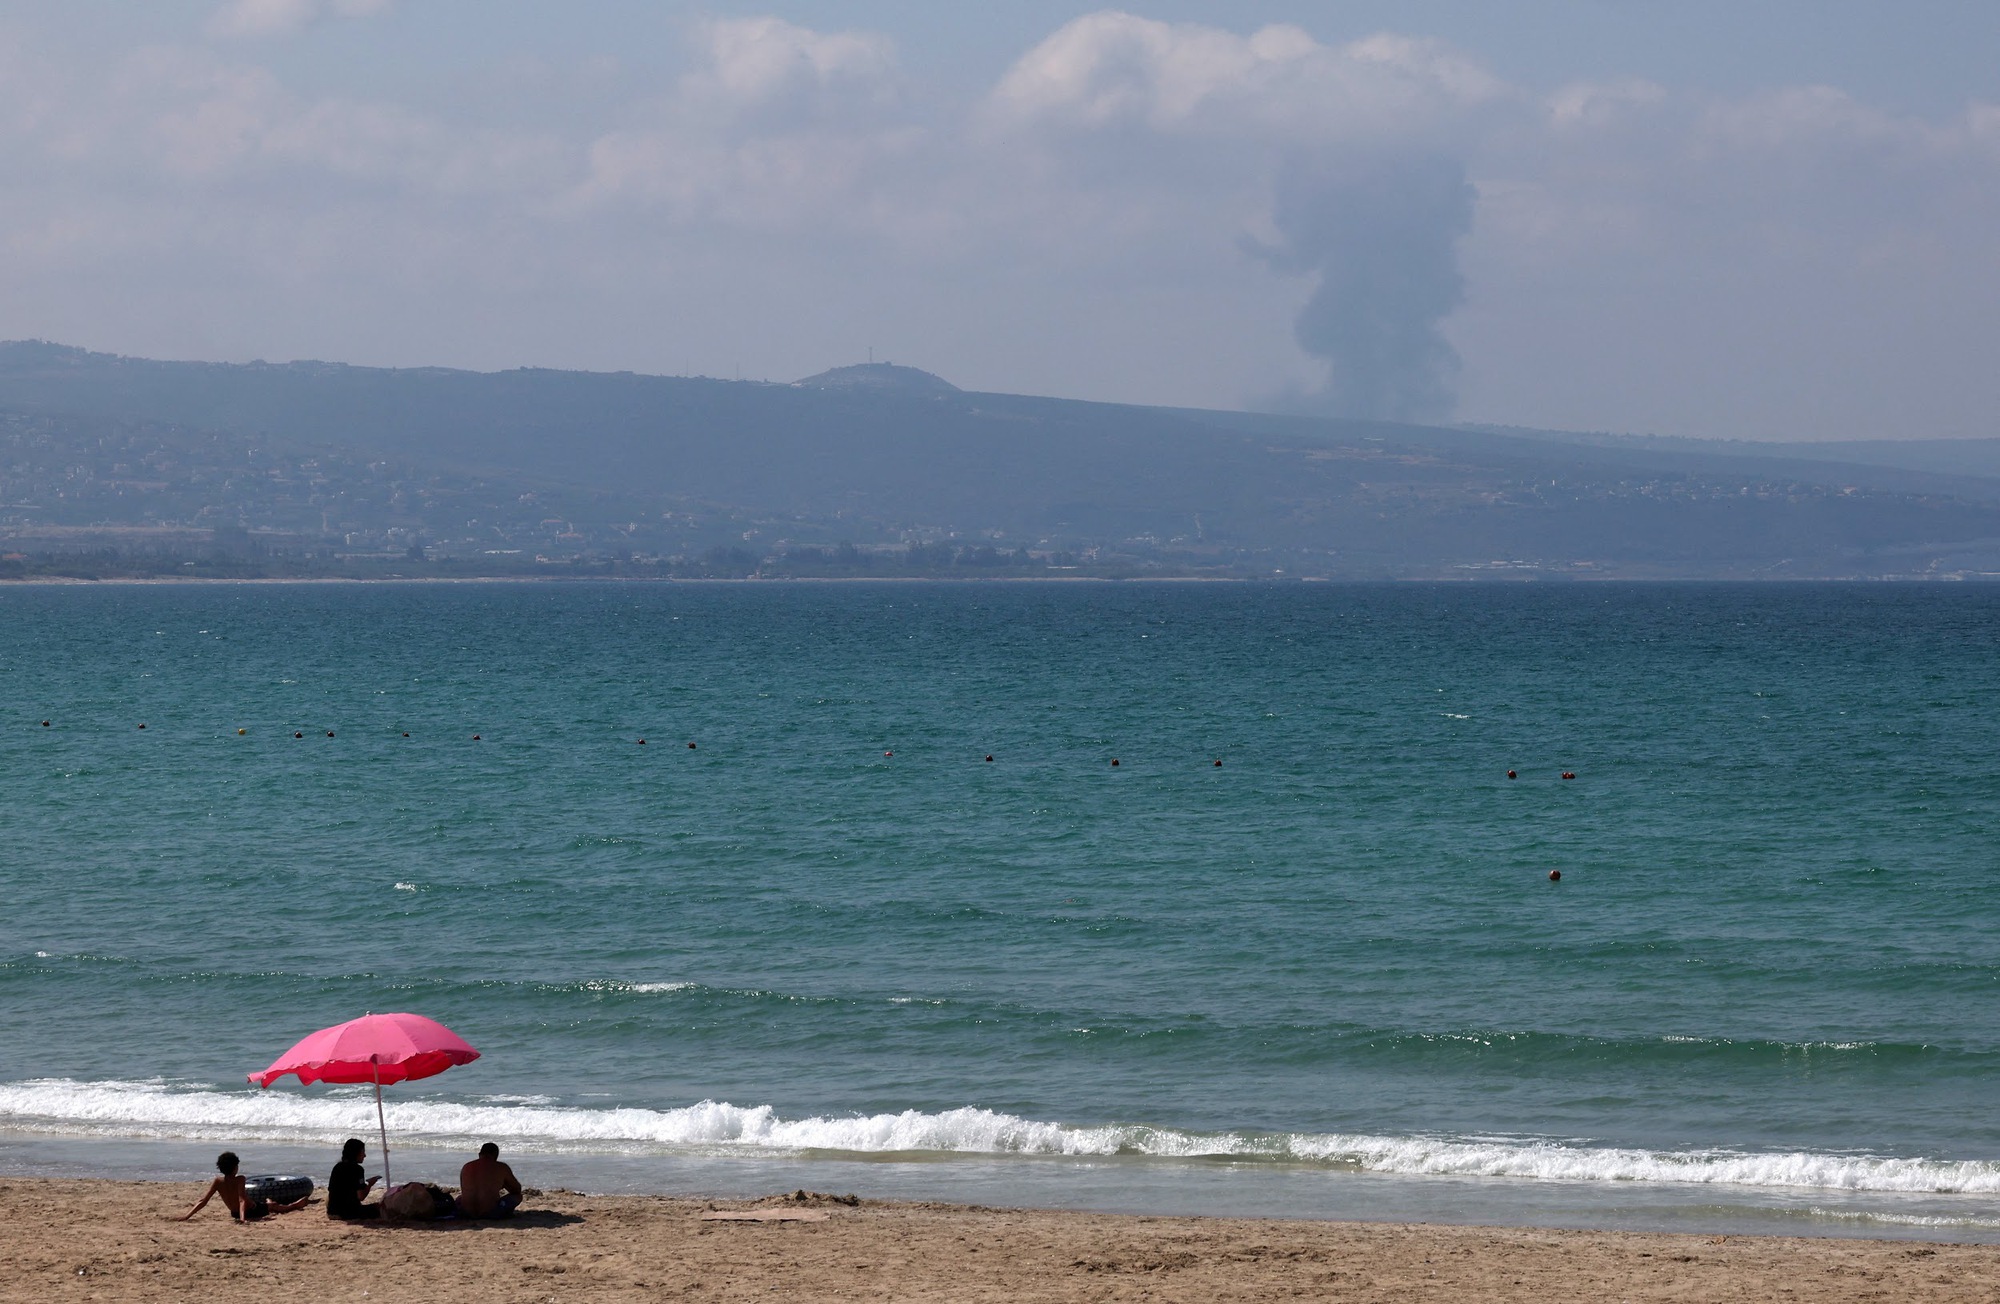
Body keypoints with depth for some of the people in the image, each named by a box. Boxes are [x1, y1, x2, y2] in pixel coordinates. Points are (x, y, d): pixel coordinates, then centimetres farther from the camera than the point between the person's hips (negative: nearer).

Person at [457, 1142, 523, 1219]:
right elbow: (517, 1190, 14)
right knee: (517, 1196, 12)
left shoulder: (466, 1167, 9)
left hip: (466, 1213, 4)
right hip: (490, 1213, -4)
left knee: (459, 1198, 38)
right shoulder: (502, 1168, -1)